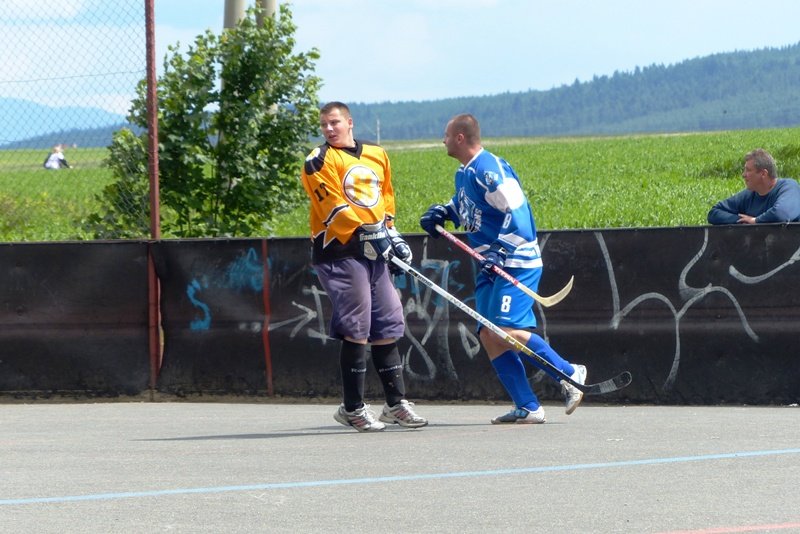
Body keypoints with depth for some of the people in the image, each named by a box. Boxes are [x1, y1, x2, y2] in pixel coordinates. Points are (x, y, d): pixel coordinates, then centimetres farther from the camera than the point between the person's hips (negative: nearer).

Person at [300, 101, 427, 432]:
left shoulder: (377, 155, 14)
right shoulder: (319, 162, -6)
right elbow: (334, 207, -14)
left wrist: (389, 232, 10)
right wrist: (369, 231, -20)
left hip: (374, 253, 6)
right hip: (339, 251, -6)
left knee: (387, 327, 7)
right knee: (356, 330, -9)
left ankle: (396, 404, 15)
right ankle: (352, 408, 0)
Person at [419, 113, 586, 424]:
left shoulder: (489, 169, -16)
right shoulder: (464, 173, 15)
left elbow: (517, 211, -22)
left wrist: (500, 252, -26)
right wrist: (443, 211, 14)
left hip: (516, 263, -10)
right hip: (491, 268, 10)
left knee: (506, 331, -20)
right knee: (489, 336, 0)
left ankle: (569, 375, -7)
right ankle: (527, 408, -1)